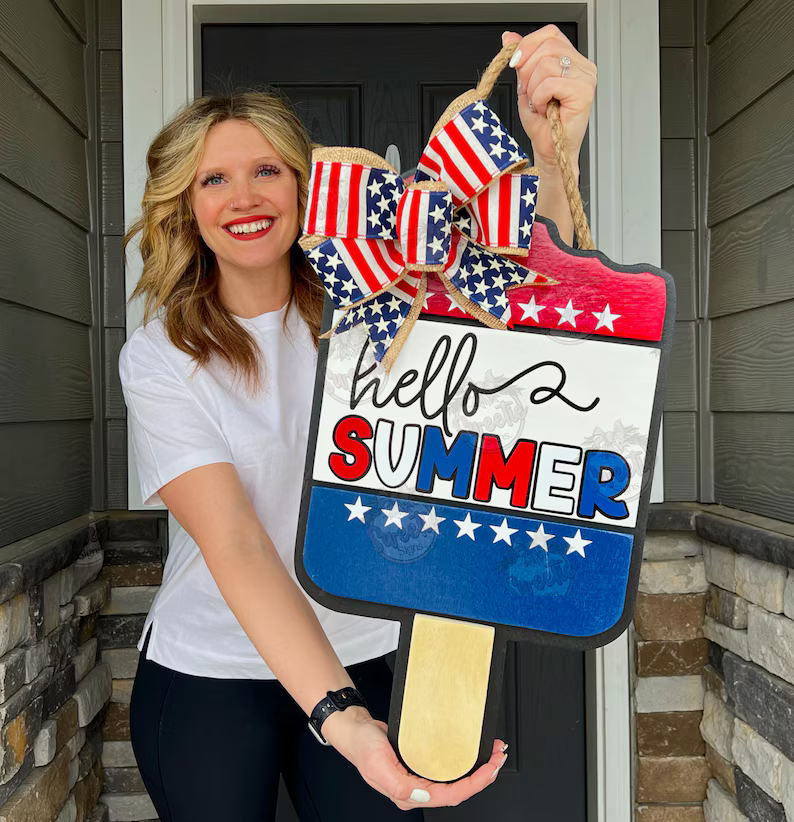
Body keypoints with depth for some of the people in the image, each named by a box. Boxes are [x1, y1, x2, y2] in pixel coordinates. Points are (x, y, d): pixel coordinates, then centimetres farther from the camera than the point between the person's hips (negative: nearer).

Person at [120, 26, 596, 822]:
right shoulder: (159, 355, -11)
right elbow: (233, 545, -23)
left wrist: (553, 150, -38)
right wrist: (342, 720, -33)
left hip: (364, 659, 2)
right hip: (206, 674, -1)